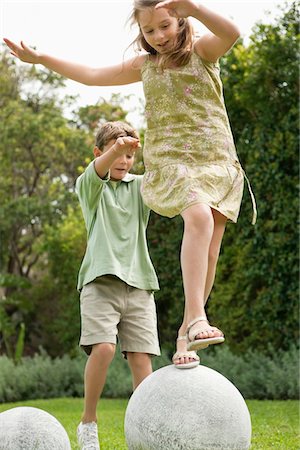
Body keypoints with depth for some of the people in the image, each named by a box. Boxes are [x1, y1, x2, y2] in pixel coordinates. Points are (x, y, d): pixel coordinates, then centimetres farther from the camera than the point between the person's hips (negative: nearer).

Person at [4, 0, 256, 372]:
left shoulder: (201, 49, 5)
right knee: (199, 217, -30)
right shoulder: (145, 65, 14)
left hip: (217, 161, 1)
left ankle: (186, 332, 9)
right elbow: (93, 76, 21)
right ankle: (196, 318, -39)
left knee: (208, 252, -5)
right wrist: (40, 59, 18)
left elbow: (231, 33, -17)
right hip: (170, 162, 0)